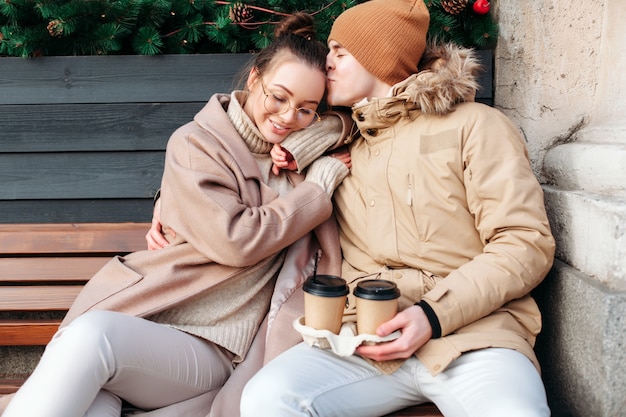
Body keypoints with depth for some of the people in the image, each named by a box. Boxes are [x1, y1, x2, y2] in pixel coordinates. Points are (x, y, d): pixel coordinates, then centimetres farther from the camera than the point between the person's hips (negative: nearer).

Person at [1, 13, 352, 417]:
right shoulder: (195, 144, 2)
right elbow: (236, 241, -8)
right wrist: (319, 185, -2)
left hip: (212, 350, 1)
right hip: (144, 311, -1)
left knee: (93, 338, -33)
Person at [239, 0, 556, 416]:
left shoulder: (475, 125, 5)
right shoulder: (345, 146, 21)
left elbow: (527, 243, -3)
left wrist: (434, 315, -14)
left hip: (470, 332, -3)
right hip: (366, 340, 4)